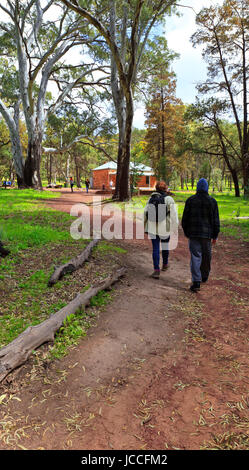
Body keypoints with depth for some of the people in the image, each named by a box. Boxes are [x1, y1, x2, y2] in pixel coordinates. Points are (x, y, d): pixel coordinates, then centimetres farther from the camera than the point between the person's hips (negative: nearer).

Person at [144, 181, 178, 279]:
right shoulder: (169, 199, -8)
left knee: (155, 249, 7)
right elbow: (174, 214, -11)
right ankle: (165, 264, 38)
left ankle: (156, 270, 1)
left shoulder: (151, 199, 4)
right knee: (165, 245, 21)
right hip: (165, 228, -2)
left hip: (152, 228, 2)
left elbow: (145, 214, 6)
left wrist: (146, 228, 14)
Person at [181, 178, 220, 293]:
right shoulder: (212, 201, -2)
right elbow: (216, 220, -1)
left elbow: (185, 218, 3)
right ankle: (204, 276, 34)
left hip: (193, 233, 0)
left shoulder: (190, 200, 0)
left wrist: (186, 232, 15)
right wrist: (215, 235, 6)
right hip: (207, 234, 0)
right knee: (206, 256, 17)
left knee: (195, 256, -1)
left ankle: (196, 282, -8)